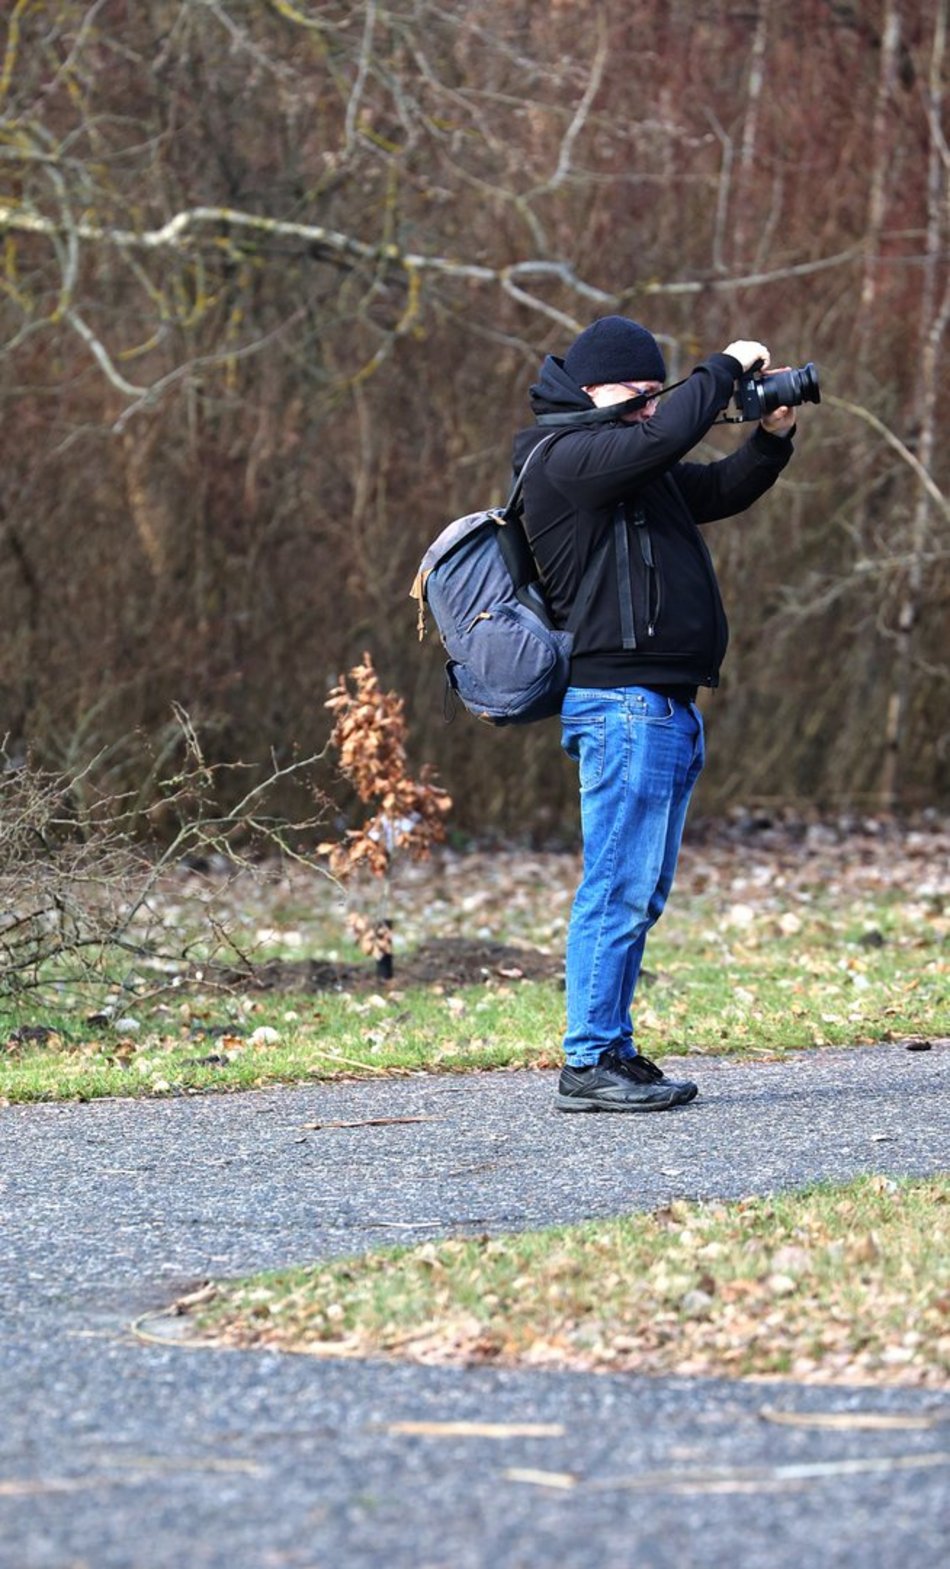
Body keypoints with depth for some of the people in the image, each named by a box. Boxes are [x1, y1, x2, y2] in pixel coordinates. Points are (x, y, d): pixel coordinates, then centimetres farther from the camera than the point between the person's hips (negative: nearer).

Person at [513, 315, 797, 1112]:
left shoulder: (635, 464, 20)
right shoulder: (567, 456, -10)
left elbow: (718, 490, 27)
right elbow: (665, 436, -24)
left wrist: (771, 438, 10)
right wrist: (727, 367, -10)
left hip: (666, 707, 10)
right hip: (624, 701, -10)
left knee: (639, 893, 11)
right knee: (619, 888, -10)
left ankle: (614, 1051, 15)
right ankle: (589, 1063, -9)